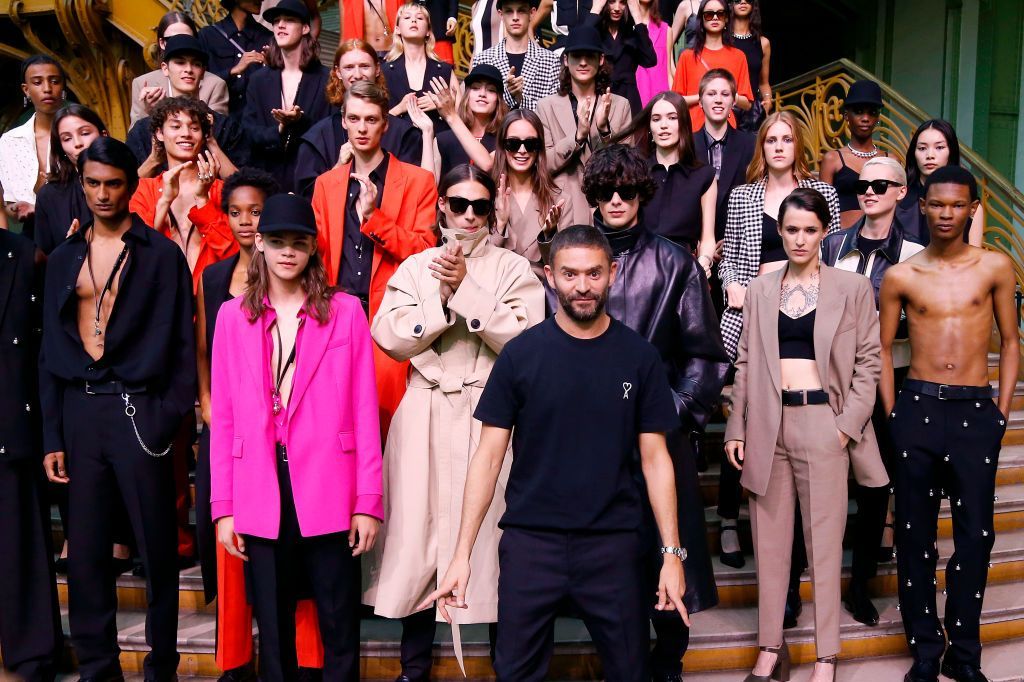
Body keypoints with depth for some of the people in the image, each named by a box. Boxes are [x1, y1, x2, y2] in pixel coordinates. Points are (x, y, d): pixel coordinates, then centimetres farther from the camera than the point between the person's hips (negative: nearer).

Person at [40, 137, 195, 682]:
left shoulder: (162, 254, 1)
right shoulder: (63, 259, 13)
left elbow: (181, 344, -1)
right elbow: (50, 351, 12)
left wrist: (171, 415, -11)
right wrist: (52, 436, 6)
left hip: (138, 410, -4)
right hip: (79, 411, 4)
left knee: (156, 546, 4)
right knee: (86, 549, 9)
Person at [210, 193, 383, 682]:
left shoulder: (345, 311, 0)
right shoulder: (233, 315, 6)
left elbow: (364, 411, -2)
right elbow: (223, 416, 5)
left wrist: (368, 501, -5)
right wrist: (223, 506, 1)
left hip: (328, 495, -1)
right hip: (259, 498, 2)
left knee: (340, 627, 8)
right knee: (272, 628, 15)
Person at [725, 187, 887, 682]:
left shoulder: (853, 288, 3)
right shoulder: (760, 290, 10)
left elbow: (868, 362, 2)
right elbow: (746, 362, 10)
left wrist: (847, 425, -8)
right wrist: (736, 428, 4)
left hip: (822, 423, -2)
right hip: (767, 423, 3)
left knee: (824, 540, 3)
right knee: (769, 540, 7)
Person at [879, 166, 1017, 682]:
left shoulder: (995, 267, 4)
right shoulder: (901, 277, 3)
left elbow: (1010, 342, 8)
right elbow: (882, 348, 8)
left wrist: (1002, 409, 1)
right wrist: (892, 414, 0)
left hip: (976, 412, 0)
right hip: (917, 409, 0)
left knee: (975, 534, 4)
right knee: (914, 534, 6)